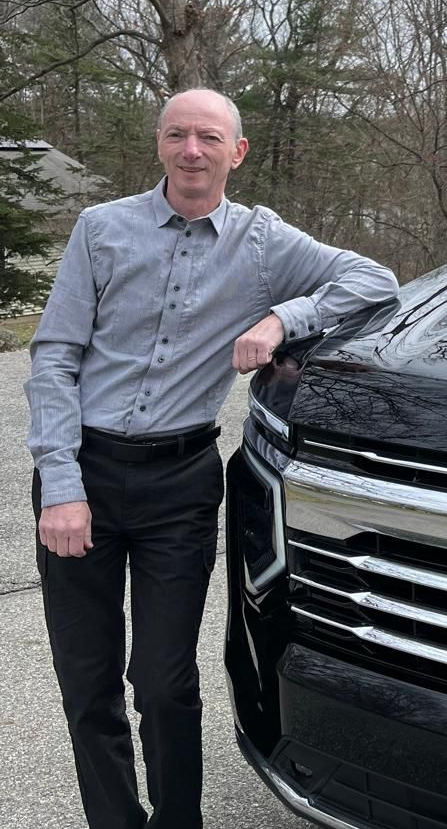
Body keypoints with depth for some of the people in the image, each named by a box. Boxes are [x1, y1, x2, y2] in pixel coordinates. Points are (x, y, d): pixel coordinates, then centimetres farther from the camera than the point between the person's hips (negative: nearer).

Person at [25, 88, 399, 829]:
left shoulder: (262, 241, 4)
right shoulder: (103, 228, 3)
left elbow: (376, 280, 1)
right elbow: (54, 356, -1)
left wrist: (282, 316, -16)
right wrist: (61, 485, -9)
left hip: (181, 481, 0)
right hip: (84, 469, 1)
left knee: (166, 684, 4)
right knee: (87, 684, 8)